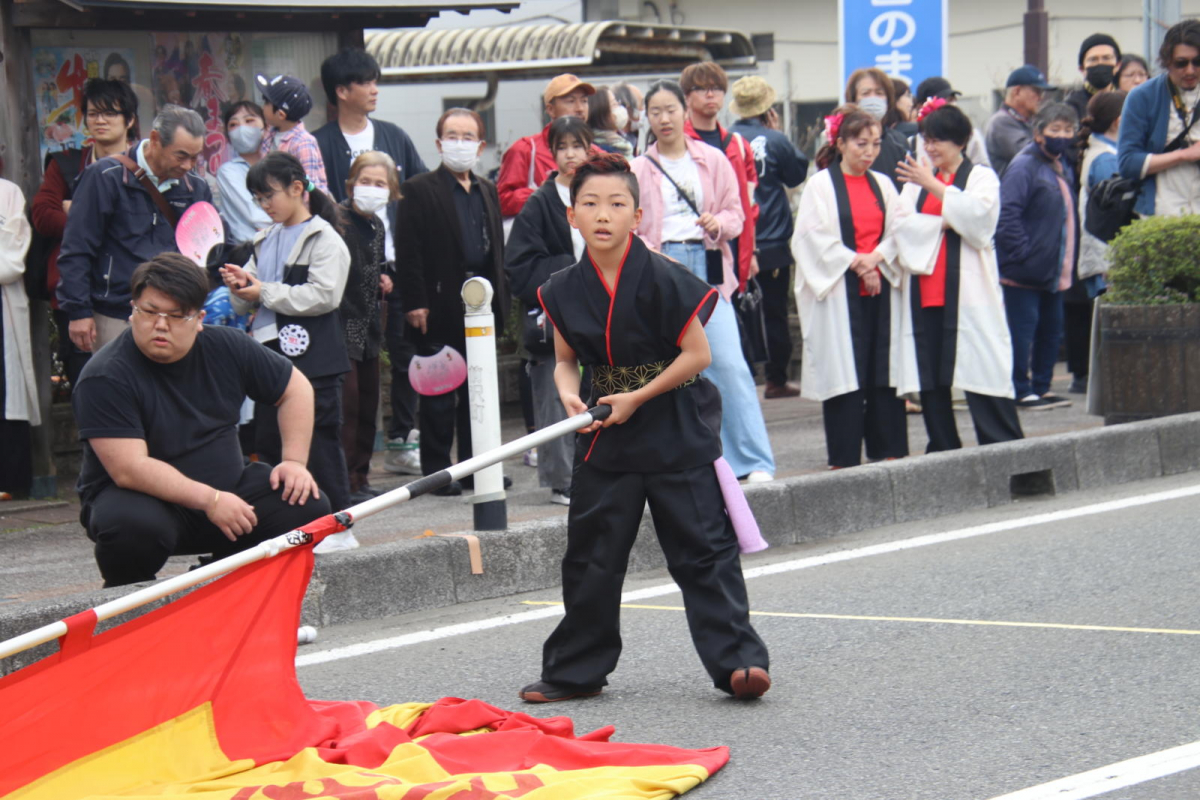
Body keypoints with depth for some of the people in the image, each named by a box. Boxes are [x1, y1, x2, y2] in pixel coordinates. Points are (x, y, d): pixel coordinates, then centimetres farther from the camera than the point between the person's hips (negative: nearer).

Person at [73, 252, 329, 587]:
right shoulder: (105, 378, -19)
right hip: (141, 498, -5)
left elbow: (295, 387, 12)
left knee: (309, 506, -12)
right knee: (135, 527, -40)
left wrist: (294, 461, 0)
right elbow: (129, 469, -27)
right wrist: (210, 500, -30)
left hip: (225, 489, 6)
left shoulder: (226, 348, -1)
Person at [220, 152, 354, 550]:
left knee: (319, 440, -4)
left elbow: (323, 296, -19)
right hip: (271, 352, 8)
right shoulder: (266, 240, 17)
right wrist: (241, 286, -3)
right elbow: (246, 304, 21)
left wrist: (264, 291, -16)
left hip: (311, 357, -8)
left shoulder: (323, 239, -7)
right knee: (268, 440, 10)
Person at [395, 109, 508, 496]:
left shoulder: (488, 191, 16)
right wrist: (415, 303, -15)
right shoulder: (419, 191, -2)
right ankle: (437, 470, 4)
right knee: (438, 394, -1)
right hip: (440, 308, -5)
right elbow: (408, 252, -8)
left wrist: (499, 297, 9)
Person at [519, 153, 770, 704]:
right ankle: (575, 671, 20)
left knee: (702, 551, -4)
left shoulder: (662, 279, -15)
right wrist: (569, 395, -8)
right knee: (590, 556, 9)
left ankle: (736, 662, -1)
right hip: (607, 436, 5)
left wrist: (638, 398, -14)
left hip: (677, 434, -5)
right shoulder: (565, 291, 0)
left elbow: (697, 354, -12)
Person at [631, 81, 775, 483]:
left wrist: (719, 222, -13)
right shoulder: (638, 169, 9)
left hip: (707, 268, -1)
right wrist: (649, 254, -14)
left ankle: (755, 462, -9)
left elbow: (736, 213, 10)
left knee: (729, 364, -10)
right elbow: (627, 228, 5)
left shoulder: (712, 160, 10)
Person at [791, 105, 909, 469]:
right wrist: (856, 264, -11)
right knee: (844, 371, -4)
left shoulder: (882, 184, 12)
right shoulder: (821, 184, -2)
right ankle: (845, 458, 0)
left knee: (884, 370, 4)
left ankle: (887, 449, 11)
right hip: (839, 292, -5)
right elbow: (815, 237, -9)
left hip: (880, 289, 5)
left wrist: (876, 258, -10)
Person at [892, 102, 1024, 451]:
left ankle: (1005, 447, -7)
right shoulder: (915, 180, 18)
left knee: (980, 367, -9)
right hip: (924, 290, 4)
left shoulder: (981, 176, 5)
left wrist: (934, 186, -15)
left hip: (967, 289, -4)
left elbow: (977, 213, -13)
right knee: (930, 375, 3)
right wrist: (945, 224, -9)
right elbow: (903, 225, 4)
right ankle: (943, 451, 9)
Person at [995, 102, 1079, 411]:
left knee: (1051, 328, 13)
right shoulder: (1024, 167, -13)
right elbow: (1006, 214, -21)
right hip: (1024, 271, -9)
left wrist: (1067, 264, 19)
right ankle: (1021, 390, 0)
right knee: (1022, 329, -5)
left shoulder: (1063, 168, 16)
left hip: (1052, 272, 9)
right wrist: (1022, 252, -22)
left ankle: (1042, 386, 21)